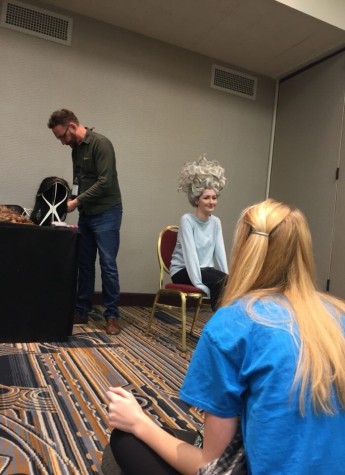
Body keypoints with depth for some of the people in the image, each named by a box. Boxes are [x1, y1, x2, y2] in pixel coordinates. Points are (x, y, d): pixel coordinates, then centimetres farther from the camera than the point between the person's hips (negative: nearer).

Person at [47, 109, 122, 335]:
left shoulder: (101, 144, -14)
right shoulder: (76, 148, 12)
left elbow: (105, 182, -21)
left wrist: (77, 201, -19)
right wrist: (73, 199, 1)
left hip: (106, 214, -8)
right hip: (86, 214, 8)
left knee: (108, 265, -4)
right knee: (84, 264, 10)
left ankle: (112, 316, 7)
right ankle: (81, 311, 20)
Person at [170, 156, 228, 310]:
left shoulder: (216, 222, 6)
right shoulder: (187, 220, -12)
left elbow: (220, 252, -1)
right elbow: (190, 254, -19)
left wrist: (227, 278, -12)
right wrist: (199, 284, -25)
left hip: (205, 271, 5)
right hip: (183, 271, -5)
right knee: (220, 279, -29)